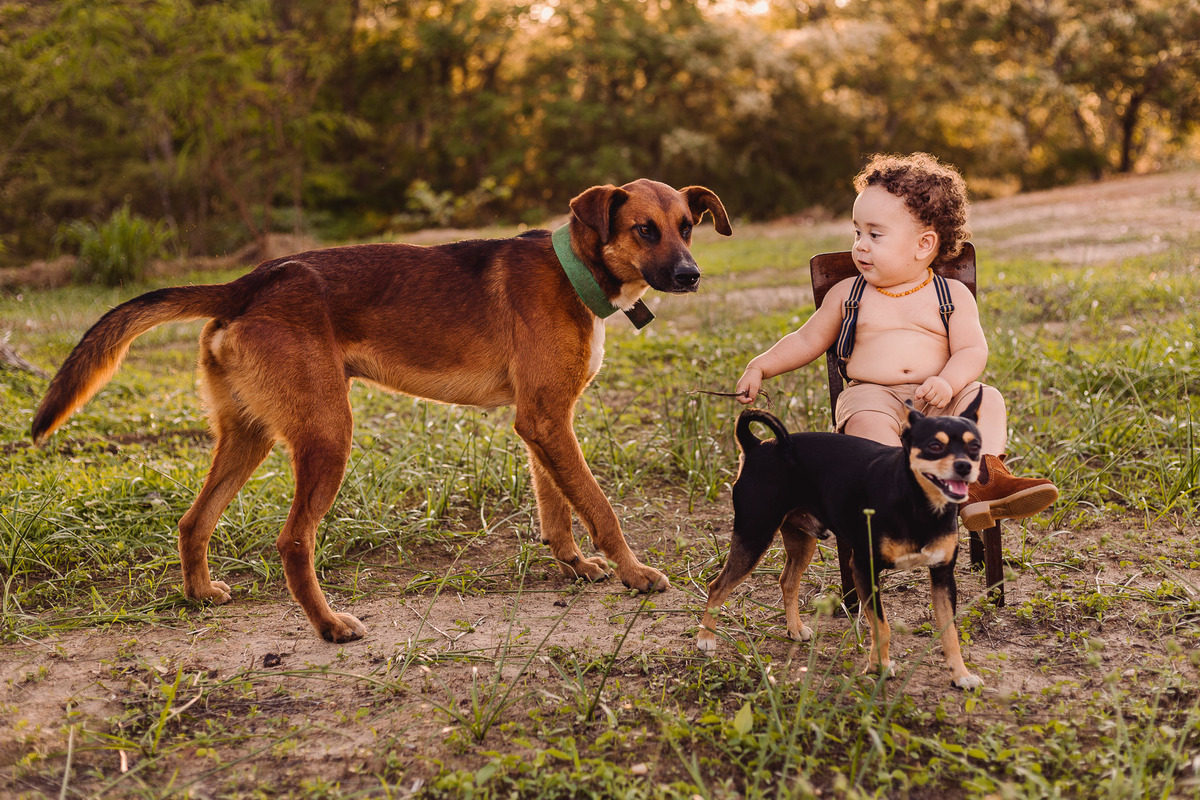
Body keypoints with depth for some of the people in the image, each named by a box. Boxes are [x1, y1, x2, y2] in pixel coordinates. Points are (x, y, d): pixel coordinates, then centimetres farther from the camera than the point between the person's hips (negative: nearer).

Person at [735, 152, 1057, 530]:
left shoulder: (953, 295, 8)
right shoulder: (848, 294, 13)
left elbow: (972, 350, 2)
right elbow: (807, 340, 19)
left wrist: (947, 383, -19)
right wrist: (761, 366, 8)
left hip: (937, 400, 1)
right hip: (873, 396, -1)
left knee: (986, 398, -25)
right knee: (866, 421, -35)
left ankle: (985, 478, -41)